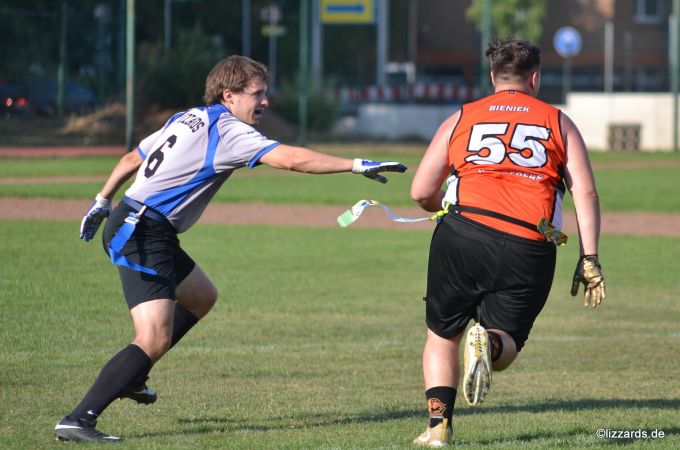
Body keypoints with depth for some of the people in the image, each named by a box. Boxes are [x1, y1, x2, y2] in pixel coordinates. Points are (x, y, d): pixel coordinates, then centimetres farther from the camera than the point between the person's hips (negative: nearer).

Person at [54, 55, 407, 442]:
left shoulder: (186, 119, 15)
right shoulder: (228, 131, -12)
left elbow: (132, 159, 25)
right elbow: (292, 159, -22)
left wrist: (103, 202, 36)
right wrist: (358, 165, -19)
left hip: (126, 222, 10)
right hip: (143, 234, -10)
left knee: (201, 297, 27)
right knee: (155, 339, -18)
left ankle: (130, 378, 28)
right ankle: (78, 420, -24)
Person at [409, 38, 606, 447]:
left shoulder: (461, 119, 17)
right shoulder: (559, 122, 17)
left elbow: (421, 193, 14)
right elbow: (585, 192, 5)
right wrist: (589, 259, 3)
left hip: (462, 235, 0)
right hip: (530, 250, 0)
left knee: (443, 335, 18)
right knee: (505, 348, 12)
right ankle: (491, 343, -24)